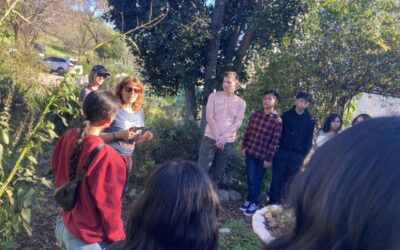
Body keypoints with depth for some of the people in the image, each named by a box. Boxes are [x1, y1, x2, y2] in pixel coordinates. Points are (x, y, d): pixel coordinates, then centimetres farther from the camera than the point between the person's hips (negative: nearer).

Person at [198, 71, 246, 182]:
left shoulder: (241, 103, 3)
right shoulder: (214, 96, 0)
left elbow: (237, 123, -4)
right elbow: (209, 117, -7)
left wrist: (223, 138, -16)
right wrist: (217, 137, -15)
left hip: (227, 142, 1)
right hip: (210, 138, -1)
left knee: (217, 173, 9)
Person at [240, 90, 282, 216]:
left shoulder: (277, 120, -7)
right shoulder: (255, 115, 3)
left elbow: (275, 141, -9)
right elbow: (247, 132, 9)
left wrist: (268, 158, -10)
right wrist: (243, 147, 5)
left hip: (263, 156, -2)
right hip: (250, 152, 2)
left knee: (257, 180, 9)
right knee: (251, 179, 3)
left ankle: (253, 202, 25)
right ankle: (251, 200, 23)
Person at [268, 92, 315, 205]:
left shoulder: (310, 120, 4)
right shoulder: (286, 115, 4)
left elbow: (309, 140, 5)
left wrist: (304, 156, -3)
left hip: (297, 156, 0)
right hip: (282, 152, 0)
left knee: (290, 182, 5)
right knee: (276, 179, 2)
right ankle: (272, 204, 12)